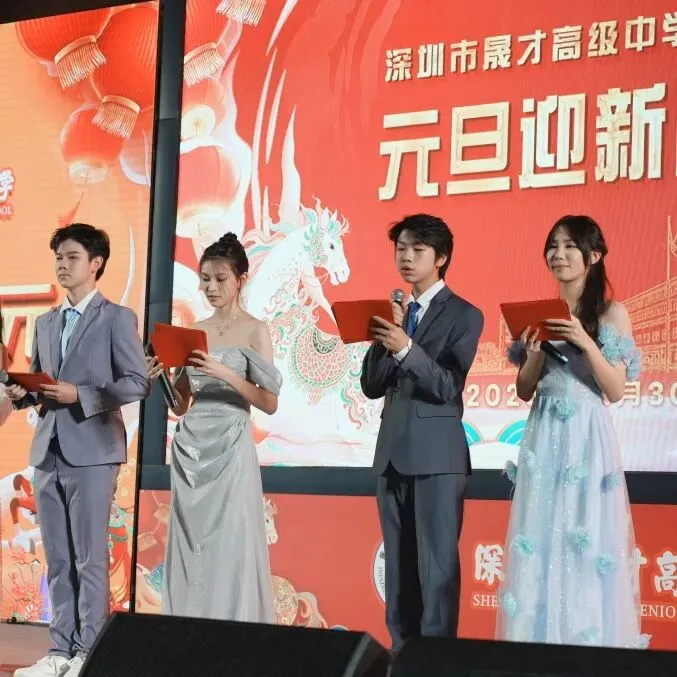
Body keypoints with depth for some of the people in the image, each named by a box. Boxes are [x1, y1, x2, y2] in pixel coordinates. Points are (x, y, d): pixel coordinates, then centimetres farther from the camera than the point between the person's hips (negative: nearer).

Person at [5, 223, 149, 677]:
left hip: (92, 451, -6)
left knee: (90, 558, -3)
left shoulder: (117, 317, -1)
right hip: (48, 452, 6)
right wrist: (23, 392, -3)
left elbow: (138, 382, -9)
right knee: (57, 558, 8)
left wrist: (78, 395, -17)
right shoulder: (46, 323, 18)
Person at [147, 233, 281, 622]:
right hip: (189, 448, 5)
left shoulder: (255, 331, -2)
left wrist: (224, 373, -18)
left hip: (230, 448, -5)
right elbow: (181, 405, 13)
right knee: (189, 547, 4)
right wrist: (161, 378, -5)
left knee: (230, 548, -7)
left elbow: (269, 403, -8)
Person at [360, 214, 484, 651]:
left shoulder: (464, 315, -3)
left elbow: (448, 387, -13)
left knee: (437, 565, -6)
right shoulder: (396, 313, 15)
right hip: (392, 453, 6)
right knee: (399, 565, 9)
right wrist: (383, 338, -7)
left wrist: (406, 347, -25)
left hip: (437, 455, -6)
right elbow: (372, 386, 8)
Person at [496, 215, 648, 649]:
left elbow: (616, 391, -6)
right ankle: (540, 644, 12)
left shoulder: (611, 313, -1)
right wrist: (535, 353, -6)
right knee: (538, 545, 4)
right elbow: (524, 391, 12)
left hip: (587, 438, -4)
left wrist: (586, 343, -17)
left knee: (587, 545, -4)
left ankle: (591, 645, 5)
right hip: (543, 438, 4)